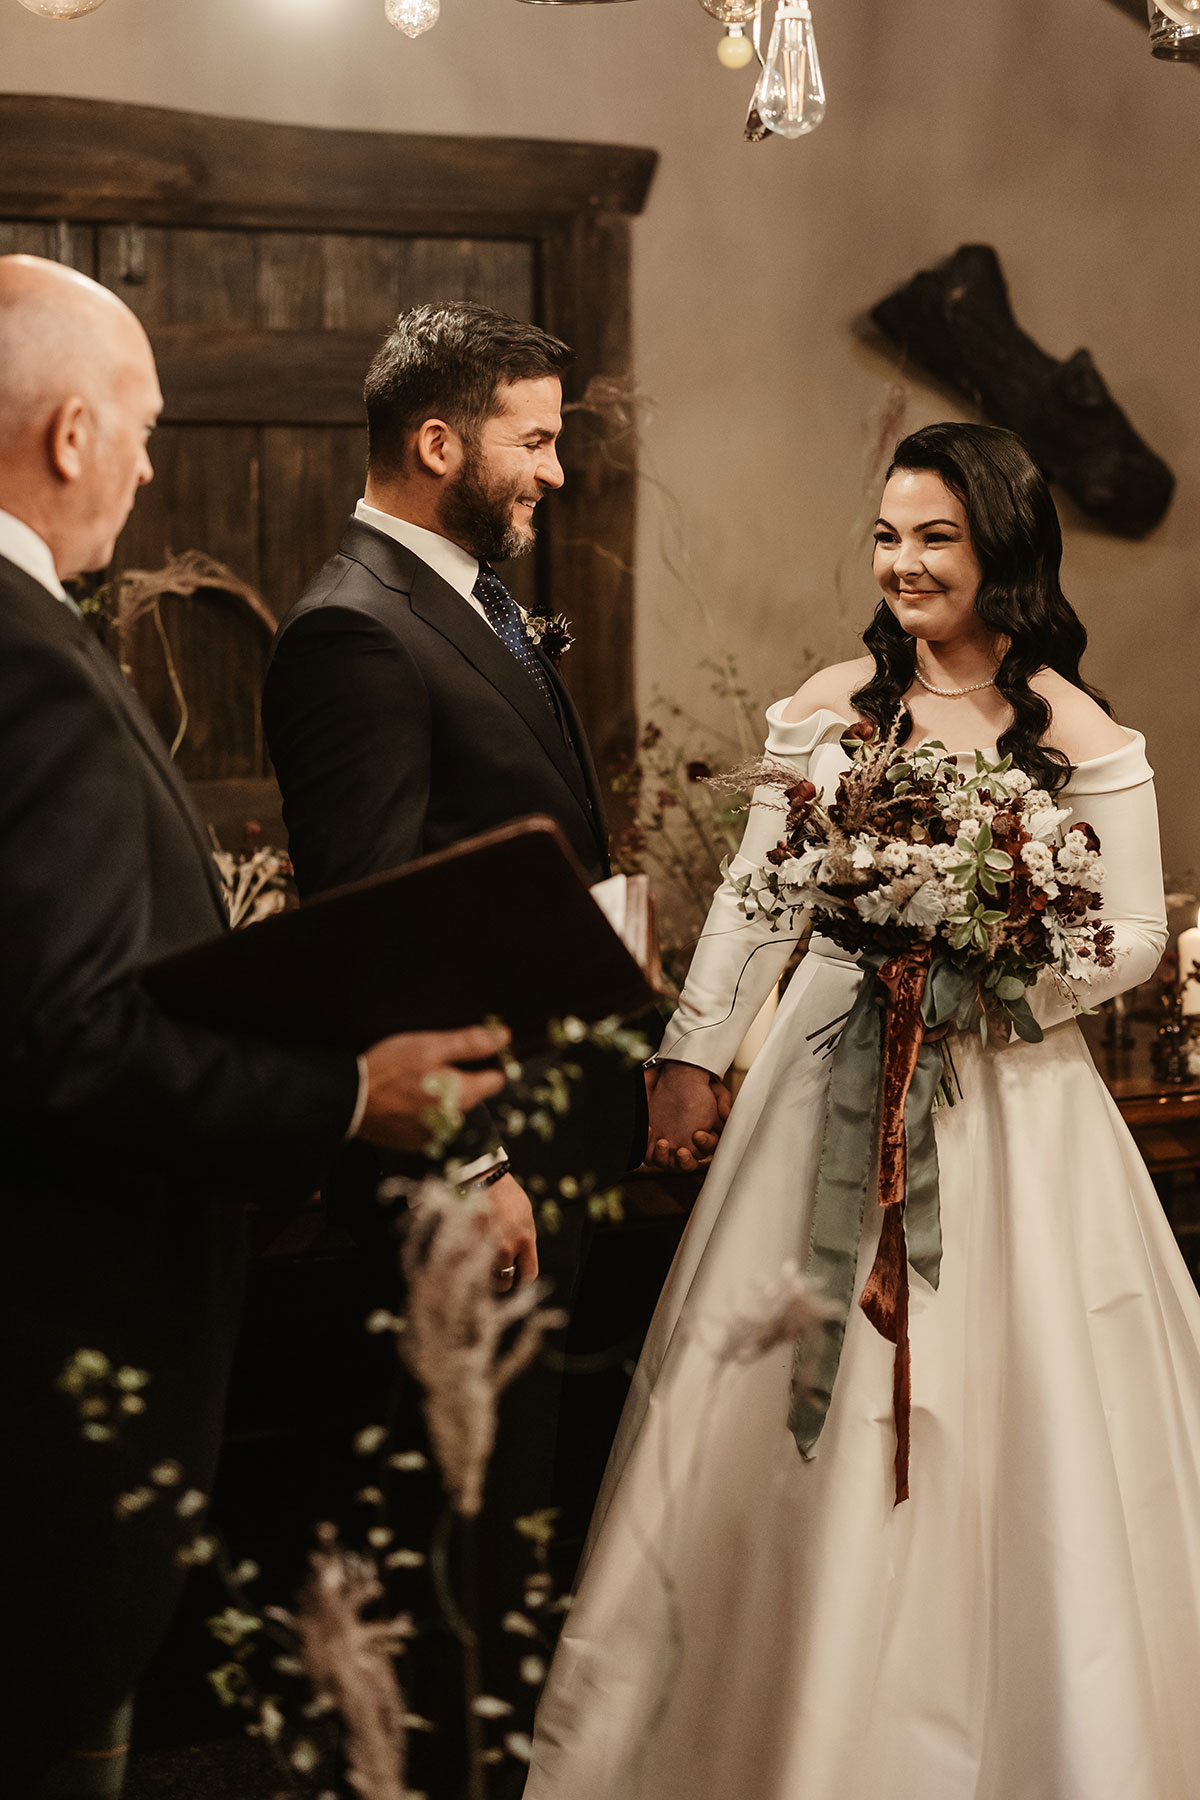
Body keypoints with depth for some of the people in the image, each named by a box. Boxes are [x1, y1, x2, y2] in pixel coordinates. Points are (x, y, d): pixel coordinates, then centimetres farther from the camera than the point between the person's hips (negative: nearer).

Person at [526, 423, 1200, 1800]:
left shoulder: (1083, 737, -3)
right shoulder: (831, 705, 3)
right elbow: (752, 897, 7)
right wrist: (691, 1055, 5)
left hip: (1008, 1101, -2)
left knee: (1001, 1418, 3)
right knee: (806, 1406, 6)